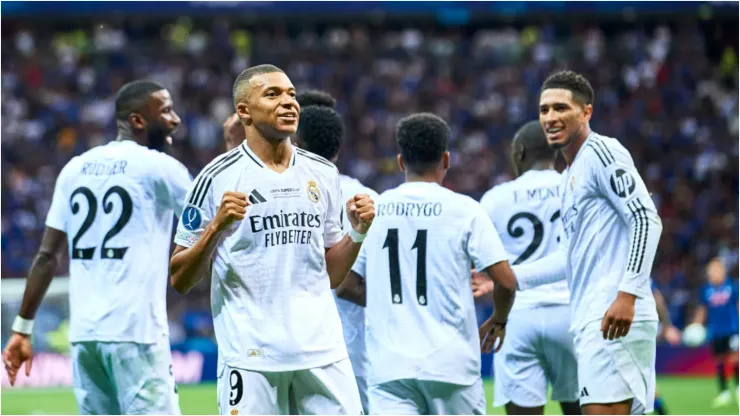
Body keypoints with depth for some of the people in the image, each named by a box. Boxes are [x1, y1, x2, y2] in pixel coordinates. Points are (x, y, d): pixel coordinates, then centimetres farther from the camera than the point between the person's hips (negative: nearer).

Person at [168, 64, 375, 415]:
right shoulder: (218, 178, -3)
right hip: (250, 356, -4)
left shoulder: (323, 174, 12)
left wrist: (358, 231, 1)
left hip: (323, 352, 4)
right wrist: (217, 227, -17)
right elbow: (180, 280, -3)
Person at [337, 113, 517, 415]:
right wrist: (498, 321, 14)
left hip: (388, 365, 2)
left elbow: (345, 286, 11)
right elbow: (505, 281, -7)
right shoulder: (464, 210, -2)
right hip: (450, 361, -1)